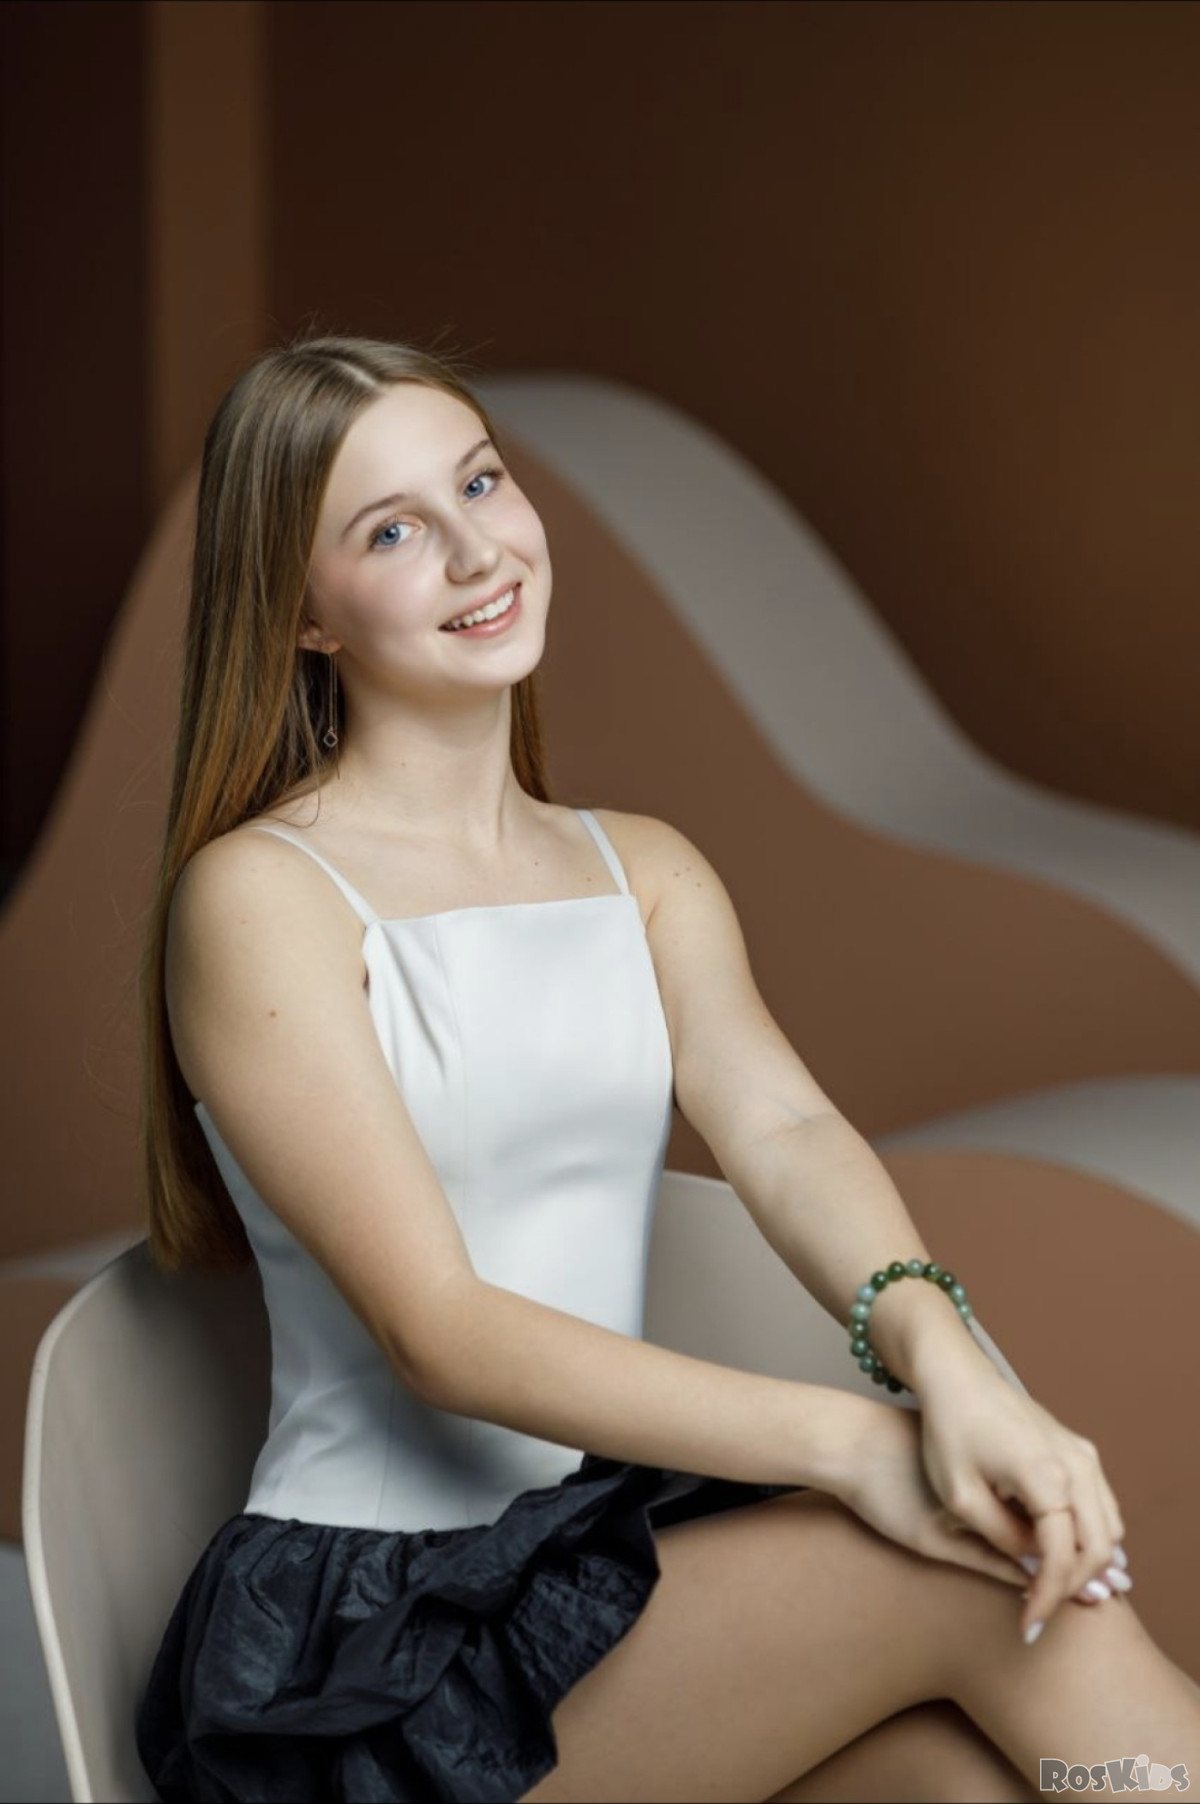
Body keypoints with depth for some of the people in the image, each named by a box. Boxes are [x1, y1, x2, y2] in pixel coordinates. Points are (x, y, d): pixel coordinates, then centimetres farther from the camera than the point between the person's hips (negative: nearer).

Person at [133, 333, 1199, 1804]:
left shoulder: (647, 871, 12)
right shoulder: (259, 898, -8)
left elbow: (782, 1130, -6)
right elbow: (437, 1330, -15)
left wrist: (937, 1352, -28)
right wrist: (842, 1438, -25)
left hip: (619, 1544, 5)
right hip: (367, 1632, -5)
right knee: (1000, 1563, -22)